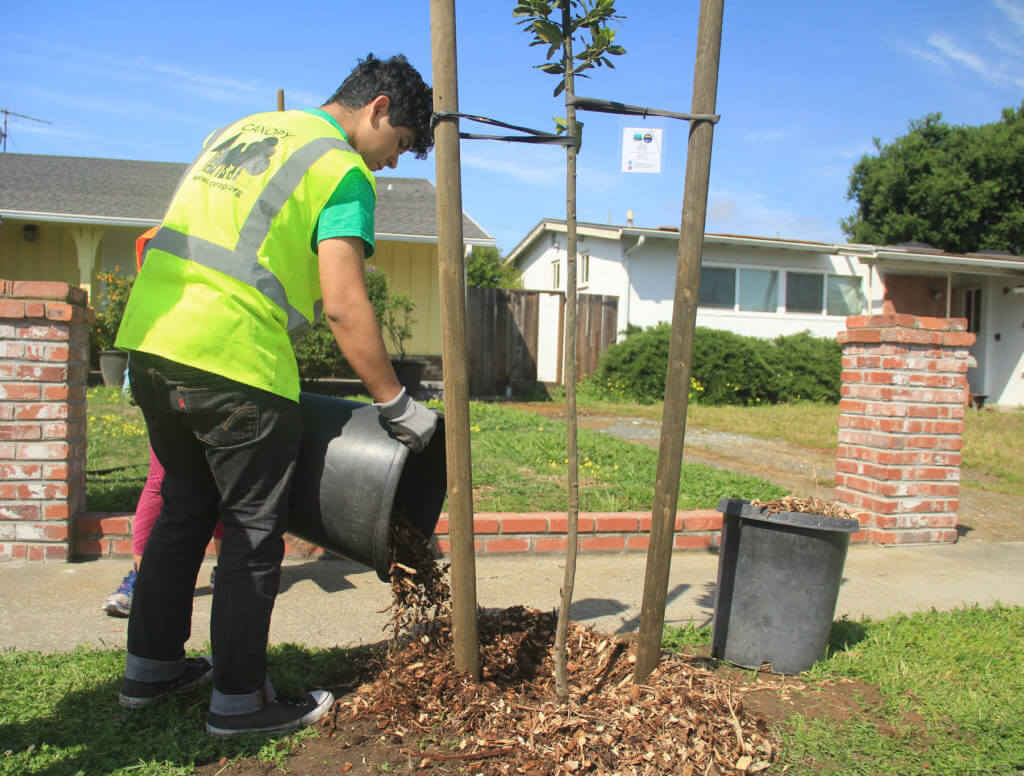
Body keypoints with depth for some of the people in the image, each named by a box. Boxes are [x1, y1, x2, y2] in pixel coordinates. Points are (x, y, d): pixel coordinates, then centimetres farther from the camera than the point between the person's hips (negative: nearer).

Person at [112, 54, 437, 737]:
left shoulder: (241, 129, 22)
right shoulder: (343, 169, -4)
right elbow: (343, 307, -14)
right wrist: (396, 405, -7)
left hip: (148, 339, 8)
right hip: (228, 360, -8)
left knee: (186, 508, 21)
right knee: (254, 528, 5)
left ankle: (150, 668, 32)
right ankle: (240, 699, 17)